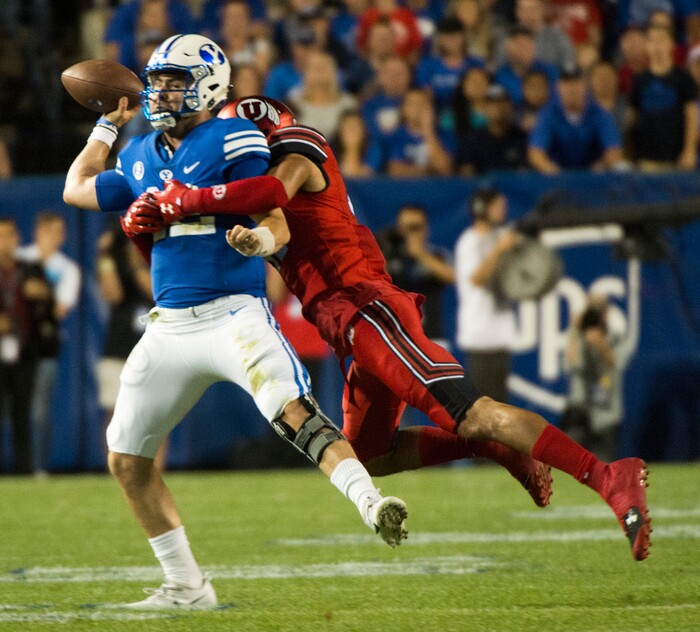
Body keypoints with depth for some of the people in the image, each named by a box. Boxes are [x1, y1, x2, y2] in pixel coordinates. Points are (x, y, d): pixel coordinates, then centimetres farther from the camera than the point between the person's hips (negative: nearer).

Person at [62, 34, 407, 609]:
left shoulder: (232, 141, -6)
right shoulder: (141, 156, 14)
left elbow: (278, 225, -12)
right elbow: (77, 190, 31)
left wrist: (257, 238, -34)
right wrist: (110, 123, 32)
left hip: (233, 315, -7)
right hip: (168, 328, 7)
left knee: (294, 411, -31)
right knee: (127, 460, 9)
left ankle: (370, 503, -41)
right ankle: (186, 586, 17)